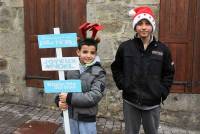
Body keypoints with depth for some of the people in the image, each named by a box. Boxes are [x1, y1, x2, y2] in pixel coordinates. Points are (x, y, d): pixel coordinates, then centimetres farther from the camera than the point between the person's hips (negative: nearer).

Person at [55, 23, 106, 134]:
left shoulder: (99, 72, -10)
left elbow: (94, 96, -19)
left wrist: (69, 97, -21)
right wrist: (59, 100, -16)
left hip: (87, 119, -3)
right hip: (70, 116, 3)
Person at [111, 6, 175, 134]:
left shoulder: (162, 49, -4)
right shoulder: (125, 47, -5)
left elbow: (169, 73, 4)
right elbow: (116, 68, 6)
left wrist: (162, 92, -5)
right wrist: (123, 85, -5)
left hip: (153, 102, 1)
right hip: (130, 101, 0)